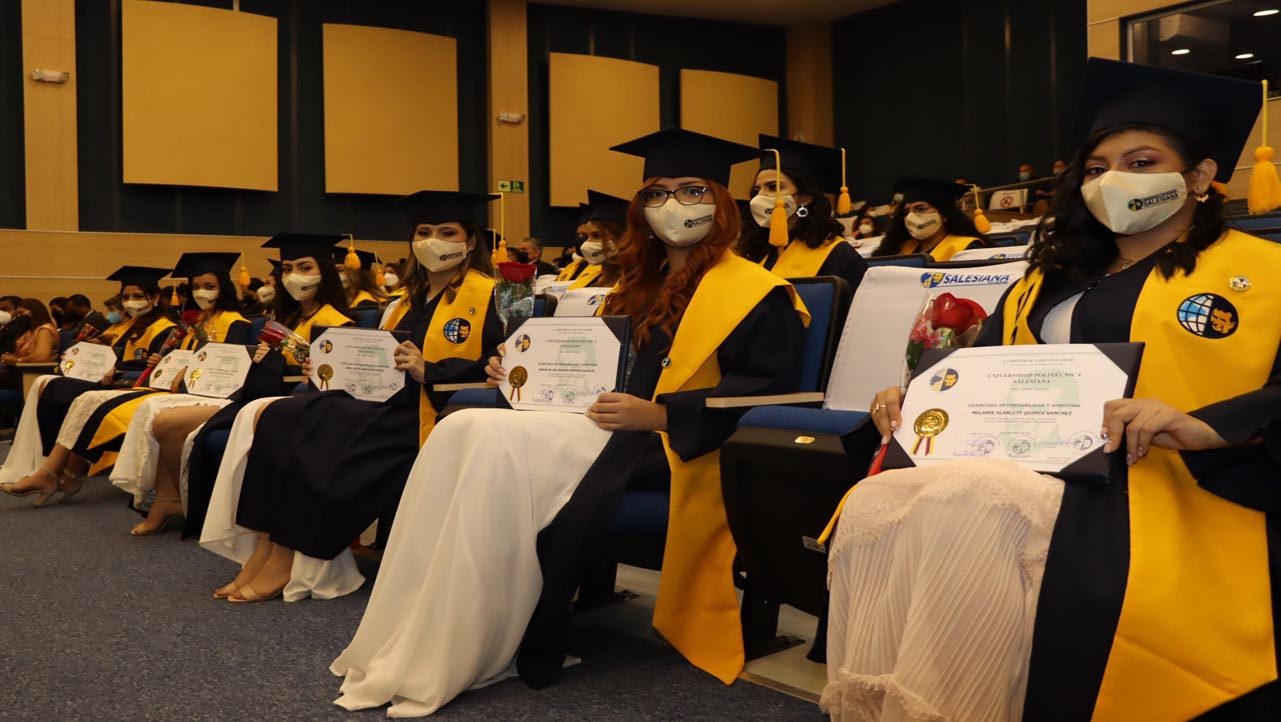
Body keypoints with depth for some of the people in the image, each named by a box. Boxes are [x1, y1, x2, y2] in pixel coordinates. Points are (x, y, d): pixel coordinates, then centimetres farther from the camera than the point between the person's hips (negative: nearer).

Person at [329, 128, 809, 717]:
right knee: (463, 431, -18)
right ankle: (407, 647, -20)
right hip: (619, 426, 8)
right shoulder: (646, 286, 22)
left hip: (672, 446, -7)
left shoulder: (754, 292, -1)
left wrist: (661, 414, -21)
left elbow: (768, 388, -13)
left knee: (496, 446, -28)